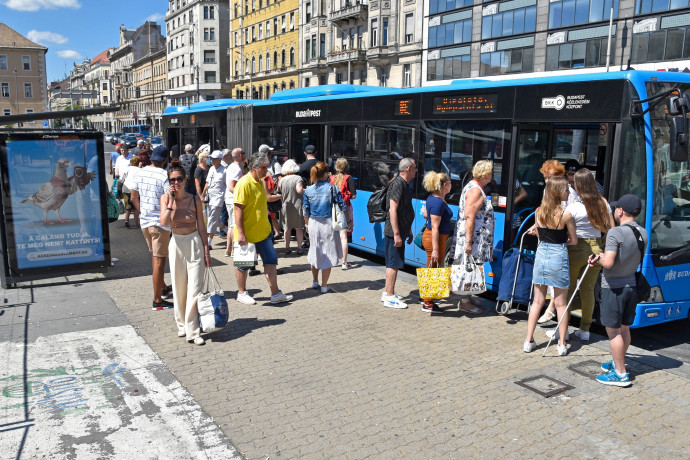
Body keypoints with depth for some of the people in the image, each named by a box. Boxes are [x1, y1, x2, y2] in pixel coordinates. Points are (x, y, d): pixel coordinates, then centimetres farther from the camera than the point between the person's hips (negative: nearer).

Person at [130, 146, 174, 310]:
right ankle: (157, 300, 2)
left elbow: (134, 197, 11)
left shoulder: (141, 172, 5)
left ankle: (163, 288, 38)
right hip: (160, 223, -7)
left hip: (144, 221, 7)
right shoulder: (164, 175, -16)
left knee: (155, 256, 22)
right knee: (159, 260, -2)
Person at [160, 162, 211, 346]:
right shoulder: (166, 198, 0)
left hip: (194, 243, -1)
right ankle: (182, 325, 27)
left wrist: (206, 251, 1)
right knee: (179, 287, 10)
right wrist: (171, 200, -16)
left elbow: (201, 226, 2)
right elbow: (164, 222, -15)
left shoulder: (195, 199, -1)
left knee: (195, 287, -6)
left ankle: (193, 330, 0)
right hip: (176, 244, 1)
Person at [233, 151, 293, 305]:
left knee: (271, 260, 8)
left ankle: (276, 294, 15)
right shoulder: (244, 183, -18)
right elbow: (238, 209, -21)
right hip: (247, 233, -8)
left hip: (263, 231, 8)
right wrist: (240, 233, -23)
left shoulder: (260, 182, 9)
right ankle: (241, 293, 24)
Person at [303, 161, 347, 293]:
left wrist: (307, 225, 19)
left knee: (315, 252, 19)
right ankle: (324, 286, 11)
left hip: (313, 224, 3)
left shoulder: (308, 190, -1)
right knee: (327, 254, 6)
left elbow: (306, 211, 5)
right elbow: (342, 206, -5)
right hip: (328, 223, -3)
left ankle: (315, 281, 32)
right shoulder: (332, 188, -9)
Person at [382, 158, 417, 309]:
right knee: (393, 264, -5)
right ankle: (390, 297, 1)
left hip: (400, 232, 10)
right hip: (394, 233, -10)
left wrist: (409, 231, 25)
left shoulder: (404, 184, 16)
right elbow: (393, 210, -22)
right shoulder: (398, 184, -15)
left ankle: (387, 293, 25)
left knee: (393, 263, 15)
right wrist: (396, 234, -24)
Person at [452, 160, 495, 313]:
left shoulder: (472, 186, 16)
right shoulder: (476, 191, -16)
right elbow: (469, 217, -23)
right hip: (473, 239, -10)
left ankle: (467, 299, 24)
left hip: (475, 239, 10)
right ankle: (464, 303, 4)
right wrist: (469, 242, -25)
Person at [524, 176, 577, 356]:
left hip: (541, 254, 4)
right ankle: (562, 344, 15)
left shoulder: (539, 212, -1)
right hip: (558, 257, -4)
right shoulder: (565, 215, -13)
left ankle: (529, 341, 16)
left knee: (537, 301, 13)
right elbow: (574, 241, -3)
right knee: (561, 303, 9)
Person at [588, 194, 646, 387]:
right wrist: (602, 258, 10)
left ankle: (620, 374, 7)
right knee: (624, 328, 19)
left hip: (614, 287, -8)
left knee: (613, 330, 1)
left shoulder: (615, 233, -21)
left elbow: (608, 263, -26)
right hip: (632, 285, 8)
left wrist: (599, 257, -4)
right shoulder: (643, 233, 4)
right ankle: (618, 363, 35)